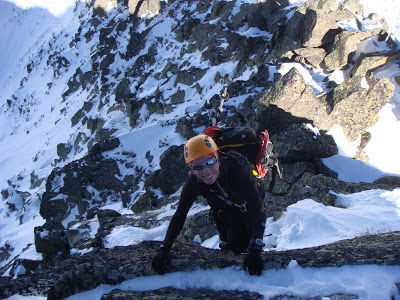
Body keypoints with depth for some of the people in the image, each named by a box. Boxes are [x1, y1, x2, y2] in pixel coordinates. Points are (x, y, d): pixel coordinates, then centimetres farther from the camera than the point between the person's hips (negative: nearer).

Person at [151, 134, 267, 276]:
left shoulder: (237, 167, -41)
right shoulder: (193, 180, -29)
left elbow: (257, 209, -42)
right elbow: (179, 215, -21)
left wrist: (255, 251, -51)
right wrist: (164, 248, -31)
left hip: (247, 207, -3)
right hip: (222, 210, 3)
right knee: (232, 244, -1)